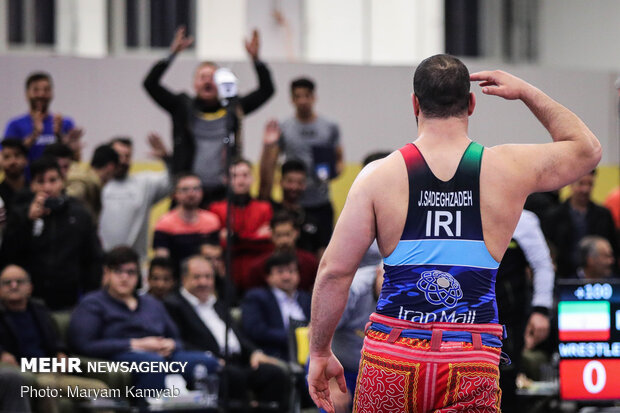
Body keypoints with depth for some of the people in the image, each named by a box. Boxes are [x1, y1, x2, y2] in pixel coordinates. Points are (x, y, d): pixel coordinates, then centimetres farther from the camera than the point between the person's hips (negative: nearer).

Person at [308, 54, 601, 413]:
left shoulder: (379, 175, 2)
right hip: (472, 366, 0)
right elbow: (587, 148, 24)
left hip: (392, 356, 0)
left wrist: (320, 353, 11)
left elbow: (334, 270, 1)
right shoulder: (509, 168, 4)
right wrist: (526, 92, 32)